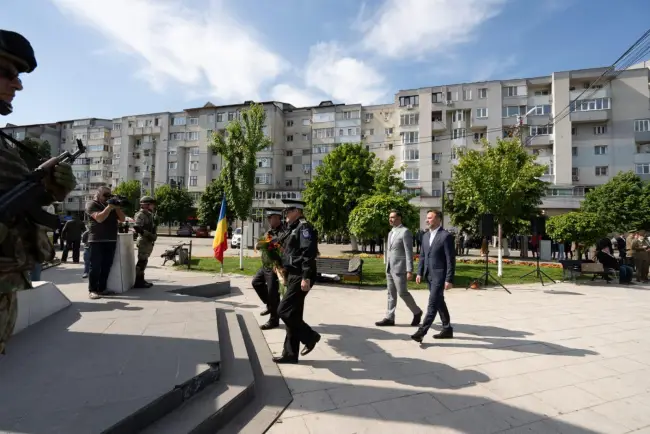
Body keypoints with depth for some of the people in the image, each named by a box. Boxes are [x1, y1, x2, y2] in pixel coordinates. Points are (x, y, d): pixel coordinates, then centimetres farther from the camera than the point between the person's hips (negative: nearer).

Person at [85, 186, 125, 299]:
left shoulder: (111, 205, 19)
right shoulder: (91, 204, 1)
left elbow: (122, 219, 12)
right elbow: (99, 218, -16)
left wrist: (116, 207, 1)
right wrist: (109, 207, -15)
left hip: (111, 240, 6)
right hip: (97, 240, -6)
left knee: (107, 266, 6)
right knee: (95, 266, -3)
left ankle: (102, 289, 12)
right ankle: (92, 290, 2)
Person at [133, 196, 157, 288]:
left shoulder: (149, 215, 17)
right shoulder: (140, 215, -13)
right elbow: (137, 228, -24)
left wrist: (154, 235, 12)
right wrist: (149, 235, -24)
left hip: (149, 242, 10)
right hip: (144, 242, -10)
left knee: (144, 261, 14)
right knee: (142, 261, -7)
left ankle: (141, 280, 23)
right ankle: (138, 282, -2)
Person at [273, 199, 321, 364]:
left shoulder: (304, 227, -12)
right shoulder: (293, 228, 18)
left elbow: (308, 253, -22)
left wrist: (306, 278, -26)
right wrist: (285, 272, 18)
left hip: (300, 277, -10)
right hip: (293, 276, 10)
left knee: (284, 311, -9)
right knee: (292, 314, 12)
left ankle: (310, 336, 9)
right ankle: (290, 354, 20)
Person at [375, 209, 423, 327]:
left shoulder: (405, 232, -11)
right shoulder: (391, 233, 16)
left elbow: (409, 252, -16)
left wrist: (409, 270, -20)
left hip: (400, 268, -8)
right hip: (390, 268, 8)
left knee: (402, 293, -3)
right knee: (391, 294, 9)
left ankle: (417, 312, 19)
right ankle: (389, 318, 13)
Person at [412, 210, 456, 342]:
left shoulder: (446, 236, -11)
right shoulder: (426, 236, 12)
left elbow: (451, 259, -14)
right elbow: (422, 256, 17)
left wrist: (449, 279, -17)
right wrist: (420, 272, 8)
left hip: (439, 275, -8)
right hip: (429, 275, 8)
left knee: (432, 304, -8)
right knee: (439, 303, 15)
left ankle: (422, 331, -7)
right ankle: (447, 329, 27)